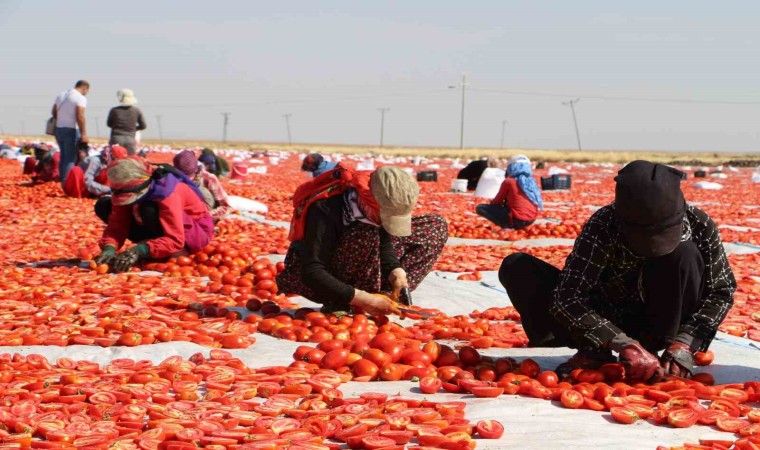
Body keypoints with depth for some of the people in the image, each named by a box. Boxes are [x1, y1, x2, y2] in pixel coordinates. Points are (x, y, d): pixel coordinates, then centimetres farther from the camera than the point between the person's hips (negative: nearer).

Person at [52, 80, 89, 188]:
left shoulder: (61, 95, 13)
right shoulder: (81, 98, -12)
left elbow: (54, 112, 15)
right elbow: (80, 117, -20)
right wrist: (84, 134, -19)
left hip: (59, 129, 7)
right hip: (71, 130, -7)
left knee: (63, 156, 16)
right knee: (70, 158, -4)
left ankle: (62, 180, 18)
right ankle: (66, 182, -8)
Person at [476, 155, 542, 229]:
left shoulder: (509, 181, -5)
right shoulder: (532, 182, 11)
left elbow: (498, 201, 6)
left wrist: (492, 203, 31)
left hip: (517, 219, -7)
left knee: (480, 208, -2)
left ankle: (506, 226, -13)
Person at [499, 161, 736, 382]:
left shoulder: (699, 226, -19)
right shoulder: (603, 226, -25)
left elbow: (722, 291, -12)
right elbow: (566, 298, -31)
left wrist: (684, 344, -27)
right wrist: (625, 345, -40)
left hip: (657, 327, 0)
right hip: (607, 323, 0)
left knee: (683, 254, -31)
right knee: (516, 268, -20)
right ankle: (596, 354, -20)